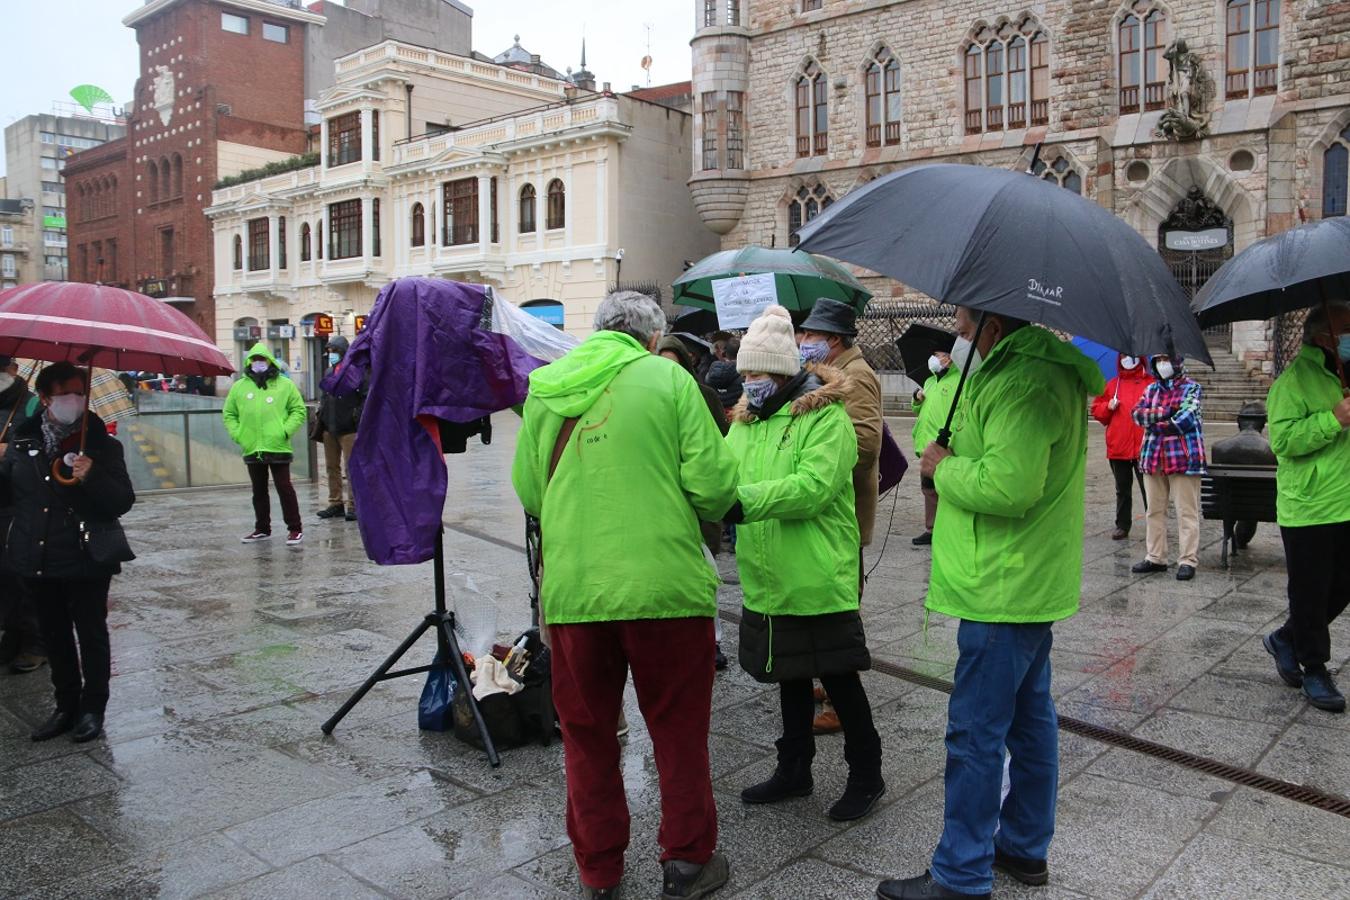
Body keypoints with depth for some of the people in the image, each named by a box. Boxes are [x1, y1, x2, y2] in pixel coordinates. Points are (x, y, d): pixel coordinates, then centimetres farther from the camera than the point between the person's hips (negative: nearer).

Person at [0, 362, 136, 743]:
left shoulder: (100, 442, -7)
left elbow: (123, 501, -11)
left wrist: (93, 477, -28)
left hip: (85, 560, -4)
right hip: (37, 560, 5)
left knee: (91, 634, 7)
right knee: (54, 636, 16)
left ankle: (92, 708, 21)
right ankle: (66, 706, 30)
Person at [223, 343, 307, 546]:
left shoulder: (285, 385, 1)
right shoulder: (239, 387, 9)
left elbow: (298, 410, 1)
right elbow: (229, 414, 15)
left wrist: (286, 431, -10)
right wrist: (237, 434, 1)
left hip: (278, 448, -4)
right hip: (251, 449, 4)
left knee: (284, 488, -3)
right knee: (258, 491, 14)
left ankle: (295, 528, 4)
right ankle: (262, 528, 26)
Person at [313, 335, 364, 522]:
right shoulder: (329, 372, 15)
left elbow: (366, 396, -9)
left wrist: (359, 413, -16)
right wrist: (320, 413, 12)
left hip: (348, 429, -7)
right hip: (329, 428, 7)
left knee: (351, 467, -5)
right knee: (332, 466, 11)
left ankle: (353, 505, -1)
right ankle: (335, 503, 19)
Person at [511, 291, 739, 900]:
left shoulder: (546, 388, 7)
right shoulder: (668, 379, -3)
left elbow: (527, 490, 9)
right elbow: (714, 484, -9)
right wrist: (704, 511, 13)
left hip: (571, 590, 3)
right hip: (664, 586, -2)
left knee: (587, 731, 17)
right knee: (678, 727, 15)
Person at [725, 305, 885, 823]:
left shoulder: (825, 417, -14)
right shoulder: (746, 420, 10)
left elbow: (814, 487, -27)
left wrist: (743, 500, -32)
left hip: (819, 580, -7)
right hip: (769, 582, 7)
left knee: (839, 679, 6)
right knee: (790, 676, 20)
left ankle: (866, 775, 25)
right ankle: (794, 770, 37)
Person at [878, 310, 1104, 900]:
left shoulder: (1025, 382, -22)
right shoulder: (1040, 367, 13)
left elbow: (1008, 484, -30)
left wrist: (945, 467, -14)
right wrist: (953, 462, 0)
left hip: (1003, 588, -11)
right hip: (1033, 584, 11)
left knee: (976, 733, -2)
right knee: (1029, 718, 19)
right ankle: (1026, 846, 34)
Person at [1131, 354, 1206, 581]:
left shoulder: (1191, 388, 1)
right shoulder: (1151, 389, 15)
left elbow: (1185, 419, -12)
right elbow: (1138, 413, 0)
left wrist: (1153, 422, -5)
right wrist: (1165, 412, -13)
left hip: (1183, 457, -5)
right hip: (1153, 458, 5)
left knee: (1186, 511, -3)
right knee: (1154, 510, 9)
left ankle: (1188, 560, 1)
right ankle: (1155, 558, 17)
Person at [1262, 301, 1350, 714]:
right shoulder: (1295, 379, -11)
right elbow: (1283, 439, -20)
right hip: (1308, 507, -7)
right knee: (1310, 593, 3)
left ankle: (1286, 639, 32)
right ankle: (1313, 670, 16)